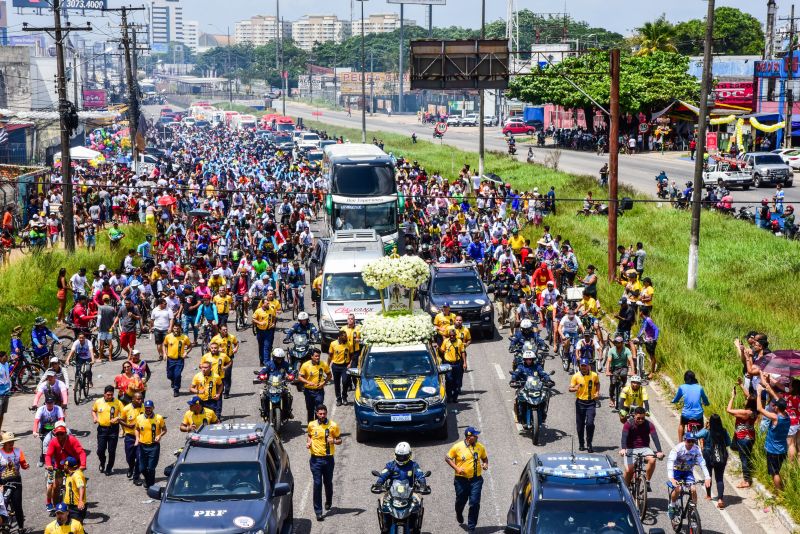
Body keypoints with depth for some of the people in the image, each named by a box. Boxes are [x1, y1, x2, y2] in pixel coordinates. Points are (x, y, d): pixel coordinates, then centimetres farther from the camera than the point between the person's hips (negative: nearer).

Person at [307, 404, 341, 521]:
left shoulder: (333, 425, -3)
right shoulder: (311, 425, 1)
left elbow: (340, 440, 4)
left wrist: (334, 441, -18)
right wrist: (308, 442, -1)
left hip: (328, 458, 0)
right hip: (316, 459, 0)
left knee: (328, 483, 14)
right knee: (317, 484, -5)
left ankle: (329, 501, 44)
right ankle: (318, 512, -4)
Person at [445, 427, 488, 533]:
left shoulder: (480, 447, 2)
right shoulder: (457, 447, -8)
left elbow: (484, 458, 18)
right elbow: (447, 458, 0)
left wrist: (485, 464, -4)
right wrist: (456, 468, -13)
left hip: (476, 479, 1)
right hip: (461, 479, -1)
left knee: (474, 503, -7)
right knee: (461, 501, 15)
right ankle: (459, 515, 50)